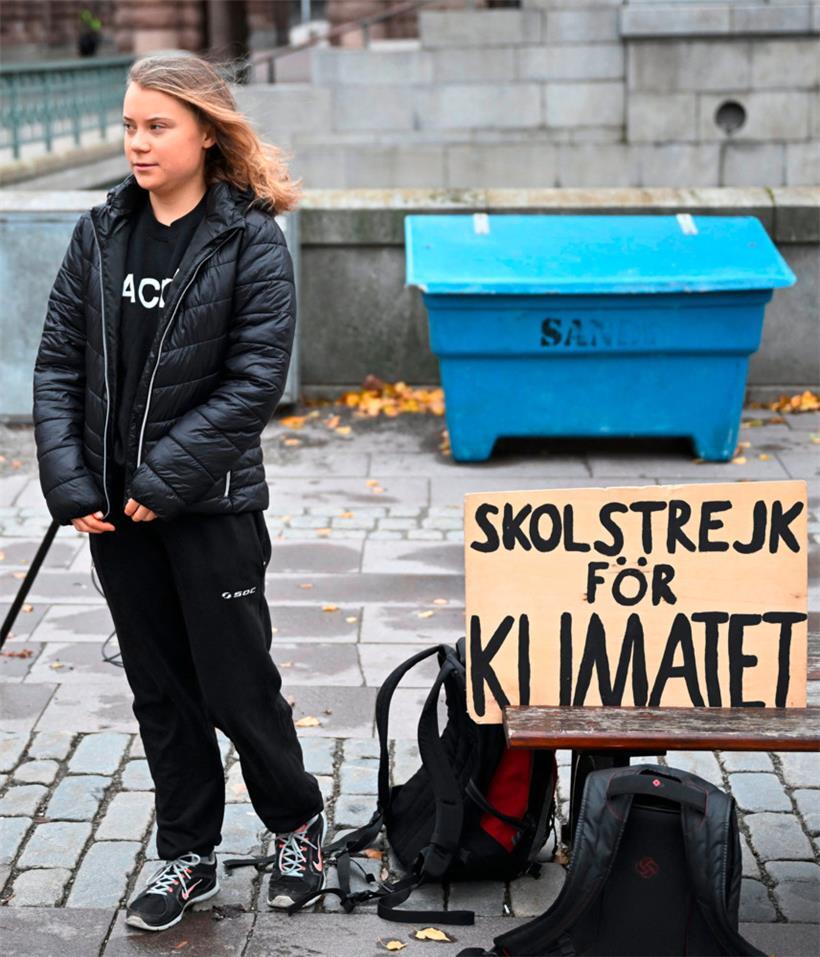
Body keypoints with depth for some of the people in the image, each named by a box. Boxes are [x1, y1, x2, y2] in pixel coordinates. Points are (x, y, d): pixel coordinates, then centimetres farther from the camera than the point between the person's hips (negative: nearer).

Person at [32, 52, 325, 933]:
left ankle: (297, 821, 30)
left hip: (212, 505, -4)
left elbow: (254, 383, -14)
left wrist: (165, 479, -18)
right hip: (114, 505, 4)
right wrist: (69, 482, -8)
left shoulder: (251, 243, -9)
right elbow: (58, 362, 3)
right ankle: (187, 855, 28)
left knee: (236, 686, 5)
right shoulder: (100, 233, 4)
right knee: (159, 692, 13)